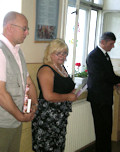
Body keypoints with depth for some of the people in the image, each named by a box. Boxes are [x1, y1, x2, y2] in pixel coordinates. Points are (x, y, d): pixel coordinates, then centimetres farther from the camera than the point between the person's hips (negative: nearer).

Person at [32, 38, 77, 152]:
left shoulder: (62, 68, 13)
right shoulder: (46, 70, -15)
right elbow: (48, 96, -26)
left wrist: (72, 92, 7)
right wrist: (68, 97, -14)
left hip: (61, 116, 9)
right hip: (47, 116, -9)